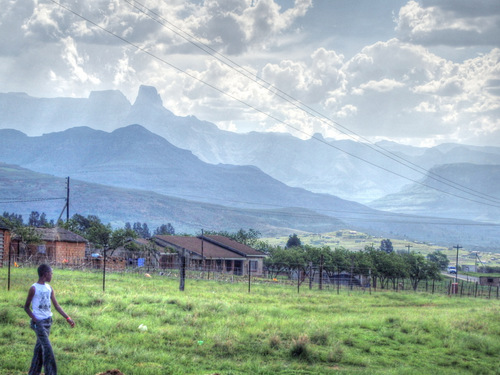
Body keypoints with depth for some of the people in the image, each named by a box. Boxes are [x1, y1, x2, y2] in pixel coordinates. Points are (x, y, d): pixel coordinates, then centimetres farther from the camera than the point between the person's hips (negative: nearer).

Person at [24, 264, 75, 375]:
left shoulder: (49, 288, 9)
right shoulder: (34, 288, -9)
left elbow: (57, 306, 9)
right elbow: (26, 307, -4)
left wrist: (67, 318, 1)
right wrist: (34, 319, -17)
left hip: (48, 321, 7)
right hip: (39, 322, -7)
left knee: (40, 347, 11)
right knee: (47, 349, -11)